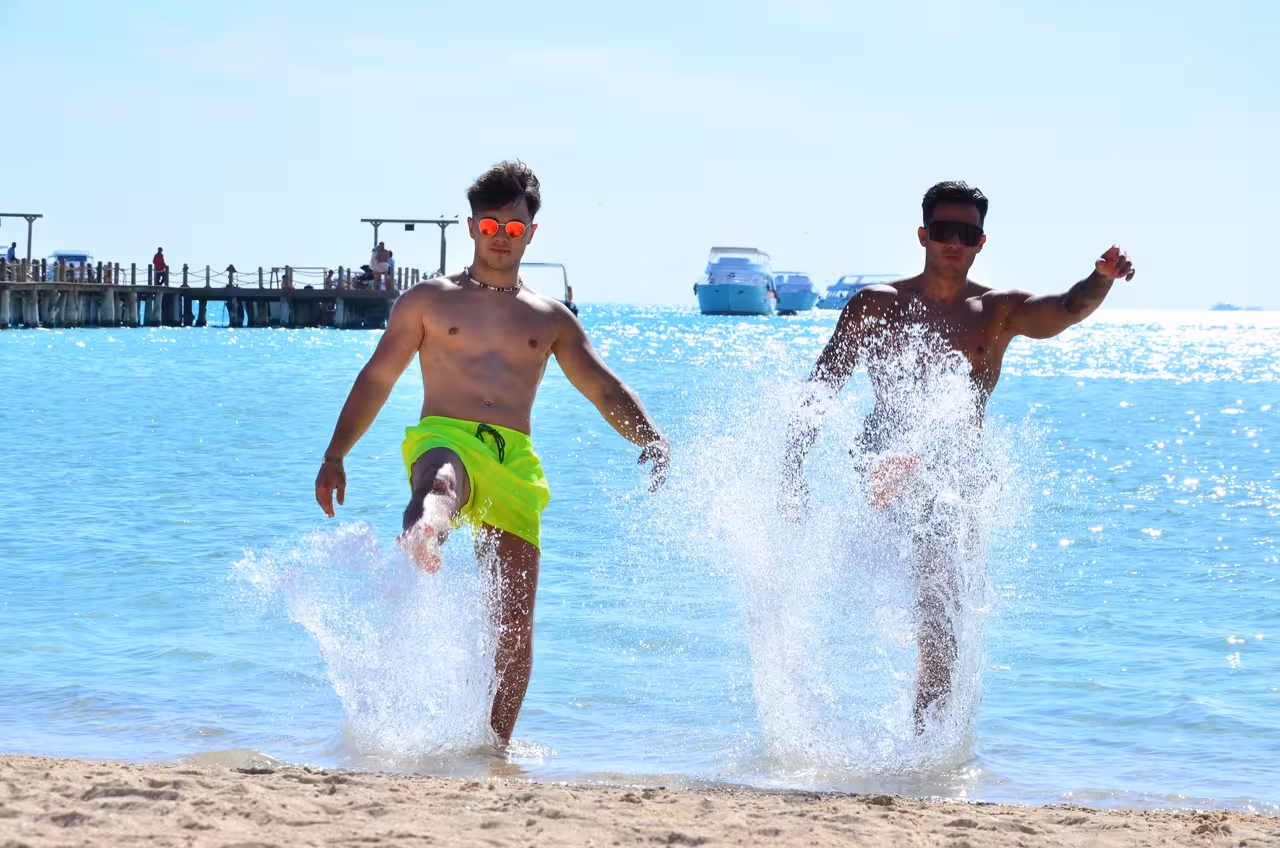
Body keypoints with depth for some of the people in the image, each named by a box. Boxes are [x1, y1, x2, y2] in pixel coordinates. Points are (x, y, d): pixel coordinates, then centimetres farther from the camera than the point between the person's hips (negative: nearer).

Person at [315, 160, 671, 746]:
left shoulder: (550, 318, 21)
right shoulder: (429, 300, 17)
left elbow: (605, 390, 20)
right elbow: (376, 379, 18)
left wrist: (651, 439, 2)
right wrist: (336, 454, 11)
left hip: (514, 459, 3)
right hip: (444, 437, -3)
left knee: (515, 622, -5)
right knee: (440, 483, -44)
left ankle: (496, 745, 4)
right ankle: (420, 541, -78)